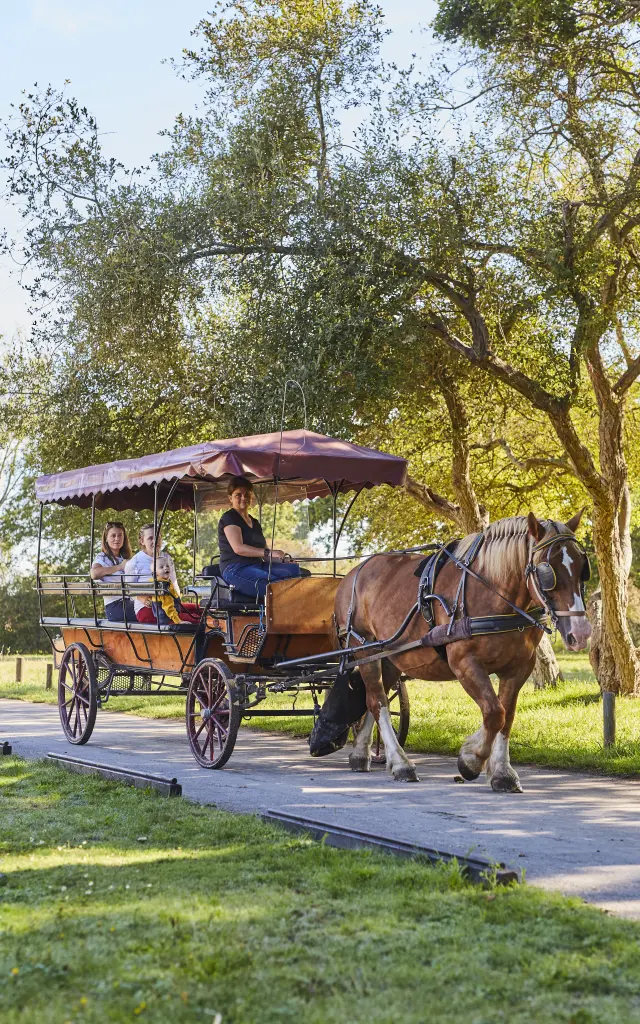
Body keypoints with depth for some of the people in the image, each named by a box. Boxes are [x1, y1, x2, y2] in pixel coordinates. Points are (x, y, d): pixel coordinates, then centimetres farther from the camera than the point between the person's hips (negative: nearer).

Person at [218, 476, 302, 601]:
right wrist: (268, 553, -25)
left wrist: (282, 559, 3)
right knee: (277, 585, -31)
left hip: (257, 566, 8)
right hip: (235, 570, -8)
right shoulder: (229, 518, 0)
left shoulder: (255, 523, 25)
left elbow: (264, 555, 24)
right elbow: (238, 548, -16)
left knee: (294, 569, -17)